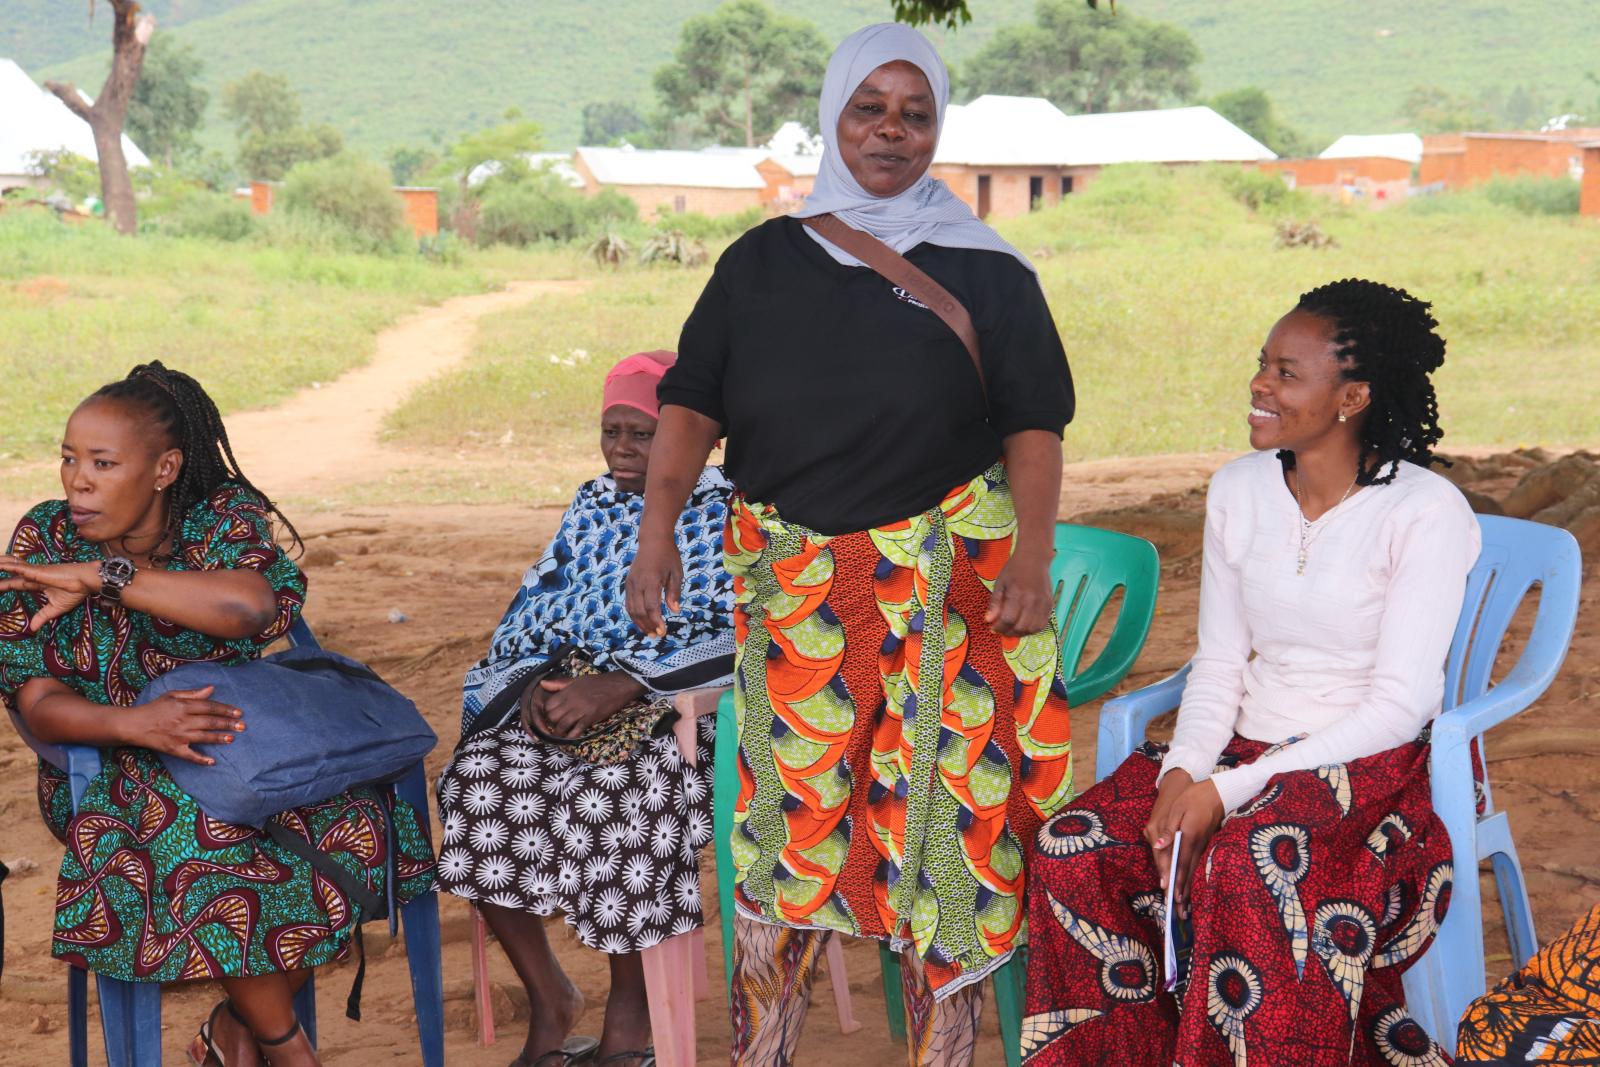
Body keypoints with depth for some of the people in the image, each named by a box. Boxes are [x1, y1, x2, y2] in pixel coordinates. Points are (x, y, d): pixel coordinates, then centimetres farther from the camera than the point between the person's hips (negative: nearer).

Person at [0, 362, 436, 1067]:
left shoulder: (225, 516, -6)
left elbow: (251, 605, -30)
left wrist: (99, 574, -29)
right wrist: (135, 724, -35)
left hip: (240, 734, 2)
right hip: (107, 763, -2)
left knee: (352, 811, -23)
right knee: (205, 828, -33)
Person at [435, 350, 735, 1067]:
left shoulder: (724, 510, 0)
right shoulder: (593, 505, 18)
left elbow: (730, 632, -13)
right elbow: (532, 609, 15)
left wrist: (621, 686, -23)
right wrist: (532, 682, -8)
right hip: (566, 693, 5)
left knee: (613, 795, -34)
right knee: (480, 779, -21)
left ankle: (630, 1006, -12)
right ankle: (546, 996, -6)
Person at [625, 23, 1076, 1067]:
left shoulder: (986, 271, 3)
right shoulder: (763, 261, 7)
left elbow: (1033, 422, 0)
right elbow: (692, 399, 2)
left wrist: (1034, 552, -12)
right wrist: (658, 526, -11)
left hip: (949, 580, -1)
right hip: (795, 579, 1)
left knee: (943, 807, -1)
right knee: (788, 808, 3)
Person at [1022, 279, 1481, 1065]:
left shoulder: (1426, 513, -12)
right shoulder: (1238, 491, 7)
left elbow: (1400, 705, -15)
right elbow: (1219, 661, 9)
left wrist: (1231, 792, -19)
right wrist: (1182, 773, -12)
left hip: (1373, 765, -5)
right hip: (1247, 746, 6)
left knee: (1255, 863, -37)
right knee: (1071, 849, -19)